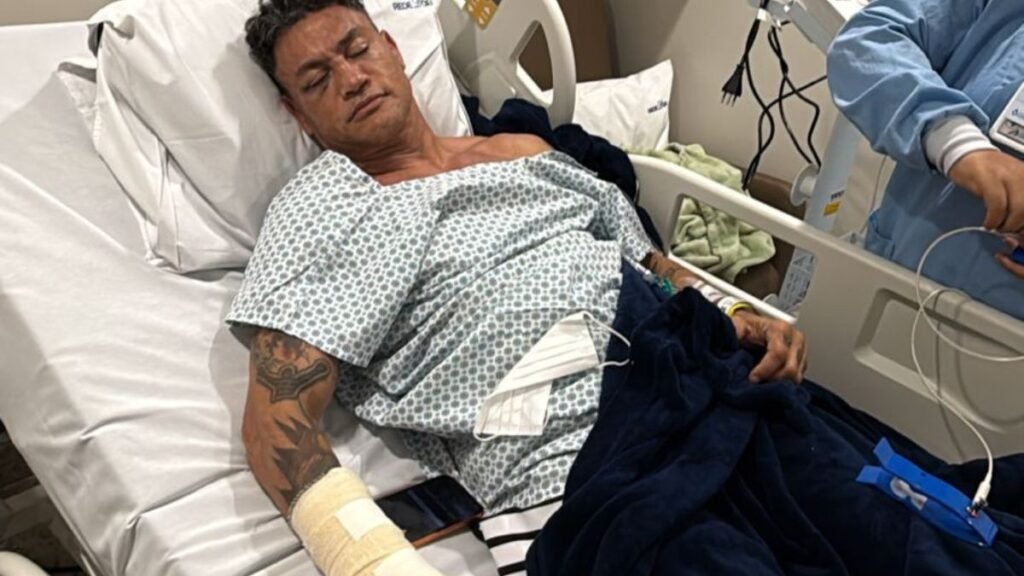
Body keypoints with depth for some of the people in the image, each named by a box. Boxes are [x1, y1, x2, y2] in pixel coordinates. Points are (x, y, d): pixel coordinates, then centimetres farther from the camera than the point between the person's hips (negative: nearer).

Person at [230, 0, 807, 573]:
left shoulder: (526, 152, 21)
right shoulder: (321, 205, 4)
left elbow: (652, 263, 24)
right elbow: (278, 414, -7)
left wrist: (733, 313, 2)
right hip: (576, 468, -5)